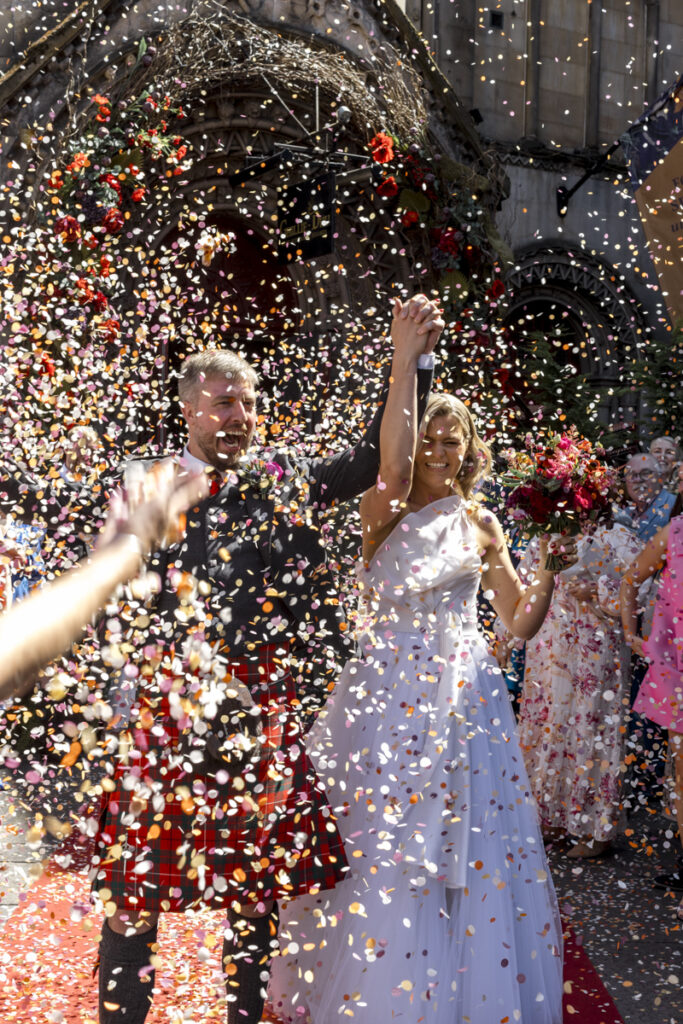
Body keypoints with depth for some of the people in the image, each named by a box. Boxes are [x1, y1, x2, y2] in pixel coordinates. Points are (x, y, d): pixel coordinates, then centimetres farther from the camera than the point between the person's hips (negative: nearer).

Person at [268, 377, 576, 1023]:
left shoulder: (480, 524, 9)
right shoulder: (383, 511, -2)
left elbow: (519, 623, 9)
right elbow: (396, 466, -27)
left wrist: (547, 572, -9)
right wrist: (404, 362, -28)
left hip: (462, 702, 3)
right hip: (389, 698, -3)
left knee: (469, 857, 7)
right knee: (384, 852, 3)